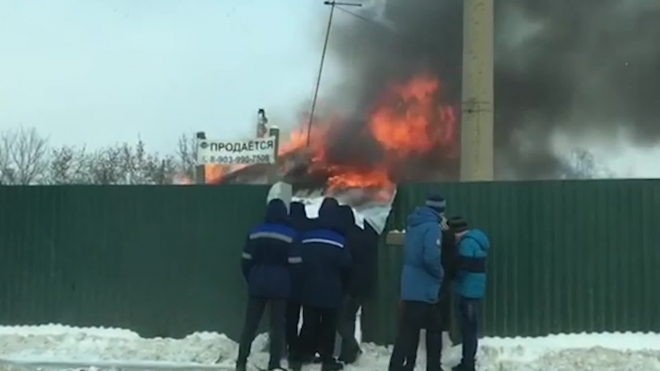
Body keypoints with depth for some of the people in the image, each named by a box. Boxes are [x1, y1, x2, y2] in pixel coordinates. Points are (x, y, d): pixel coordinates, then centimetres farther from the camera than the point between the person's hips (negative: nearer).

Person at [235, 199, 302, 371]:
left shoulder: (255, 232, 1)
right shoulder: (291, 235, -8)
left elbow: (246, 261, 3)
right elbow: (294, 264, -8)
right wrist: (289, 282, 7)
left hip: (258, 283, 2)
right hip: (280, 285, -2)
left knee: (250, 323, 8)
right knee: (277, 324, 4)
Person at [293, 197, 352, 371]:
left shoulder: (306, 236, -1)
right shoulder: (340, 239, -10)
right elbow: (345, 265, -8)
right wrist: (341, 285, 9)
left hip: (309, 288, 3)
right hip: (331, 290, -3)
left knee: (309, 323, 9)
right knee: (329, 325, 5)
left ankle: (301, 357, 7)